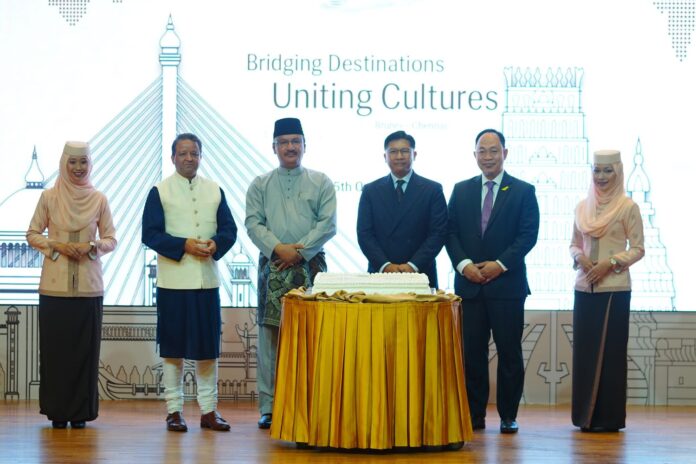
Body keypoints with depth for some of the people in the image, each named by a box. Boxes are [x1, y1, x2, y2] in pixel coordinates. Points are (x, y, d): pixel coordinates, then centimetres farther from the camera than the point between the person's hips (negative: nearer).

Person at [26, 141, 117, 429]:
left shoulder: (98, 199, 4)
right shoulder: (49, 197, 3)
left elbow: (111, 239, 8)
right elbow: (32, 234, 6)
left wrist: (92, 247, -11)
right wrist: (56, 245, -10)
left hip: (89, 286, 1)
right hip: (54, 286, 0)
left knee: (85, 348, 1)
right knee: (55, 347, 0)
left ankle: (81, 411, 8)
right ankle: (57, 411, 8)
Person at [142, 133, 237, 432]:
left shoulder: (215, 191, 11)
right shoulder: (160, 192, 2)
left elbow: (229, 229, 8)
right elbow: (150, 234, -6)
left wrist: (215, 244, -13)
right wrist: (184, 245, -17)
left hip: (207, 279, 3)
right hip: (173, 281, -3)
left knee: (208, 346, 5)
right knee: (173, 347, 2)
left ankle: (209, 410, 12)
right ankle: (174, 410, 10)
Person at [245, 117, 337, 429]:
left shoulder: (321, 183, 8)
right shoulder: (260, 186, 11)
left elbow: (328, 224, 0)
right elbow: (253, 223, 2)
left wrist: (301, 250, -10)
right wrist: (278, 249, -12)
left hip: (310, 266, -1)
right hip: (273, 266, 1)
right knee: (270, 336, -1)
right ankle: (269, 407, 2)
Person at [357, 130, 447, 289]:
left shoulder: (433, 190, 5)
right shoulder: (371, 191, 9)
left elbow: (438, 233, -2)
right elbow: (364, 234, 3)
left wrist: (413, 265, -13)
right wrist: (385, 265, -11)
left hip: (420, 274, -1)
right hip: (379, 274, 1)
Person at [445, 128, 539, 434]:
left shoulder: (523, 191, 4)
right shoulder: (461, 190, 12)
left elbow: (528, 234, -4)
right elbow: (451, 232, 8)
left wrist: (500, 264, -13)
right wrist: (463, 264, -8)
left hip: (507, 283, -2)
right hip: (469, 283, 2)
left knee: (509, 352, 1)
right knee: (472, 352, 3)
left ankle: (508, 416, 8)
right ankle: (474, 415, 9)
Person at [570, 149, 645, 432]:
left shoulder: (628, 207, -3)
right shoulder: (583, 207, 11)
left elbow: (638, 249, -3)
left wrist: (611, 263, -15)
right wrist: (579, 257, -5)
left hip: (614, 288, -5)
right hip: (584, 287, 5)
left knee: (610, 350, -3)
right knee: (584, 349, 5)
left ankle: (608, 417, 3)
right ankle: (585, 414, 13)